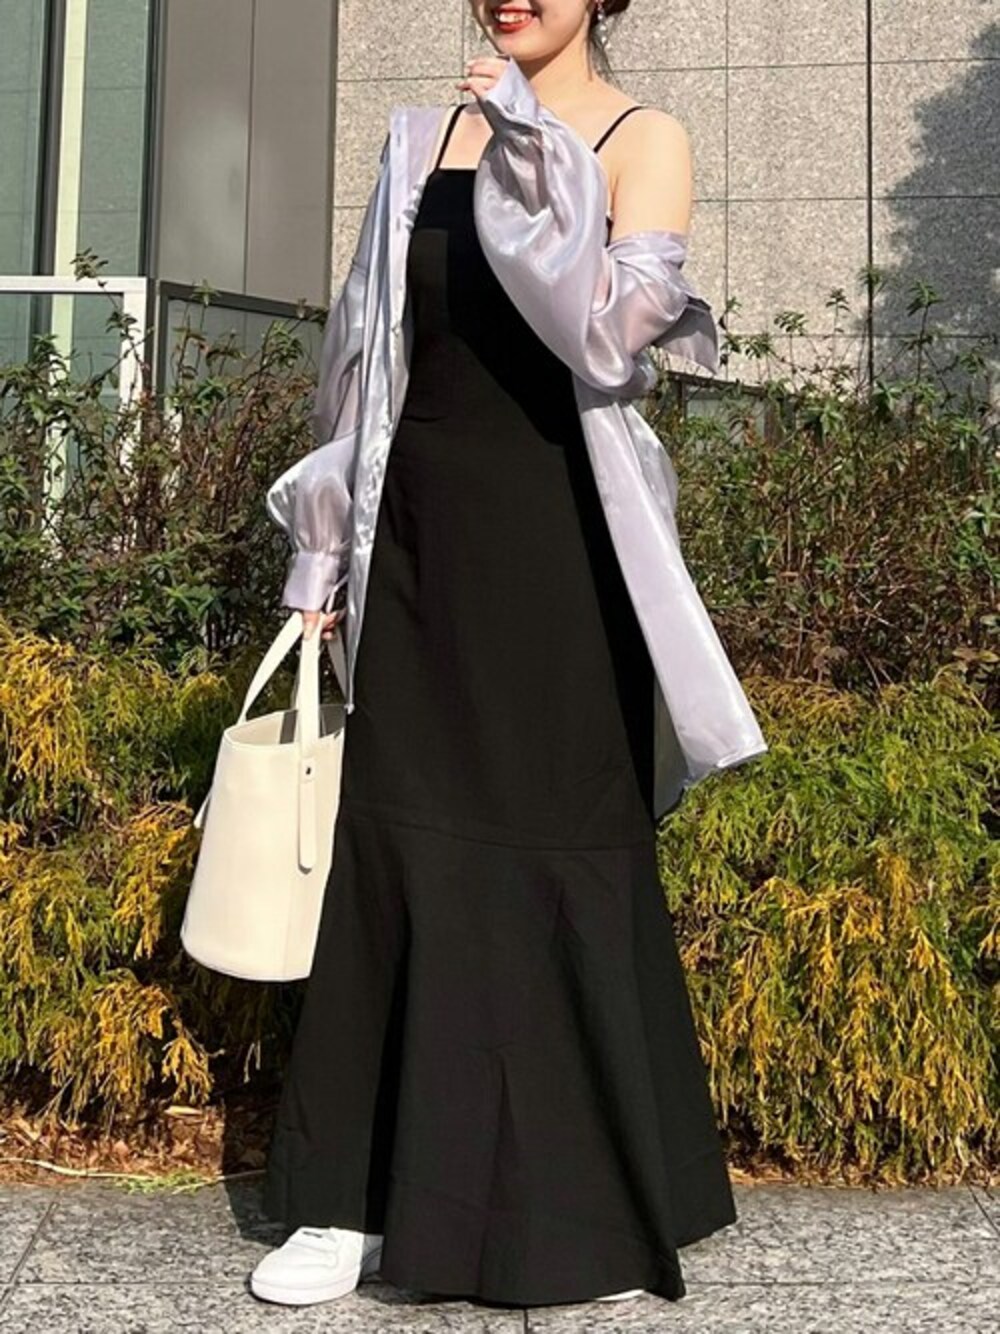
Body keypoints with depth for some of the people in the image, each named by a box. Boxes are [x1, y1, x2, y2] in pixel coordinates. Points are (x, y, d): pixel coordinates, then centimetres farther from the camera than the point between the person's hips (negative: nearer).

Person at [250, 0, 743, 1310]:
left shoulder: (643, 140, 0)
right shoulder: (440, 128, 14)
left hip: (554, 545, -4)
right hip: (422, 537, 5)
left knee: (558, 856, 1)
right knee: (400, 849, 4)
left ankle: (598, 1212, 17)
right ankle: (370, 1198, 16)